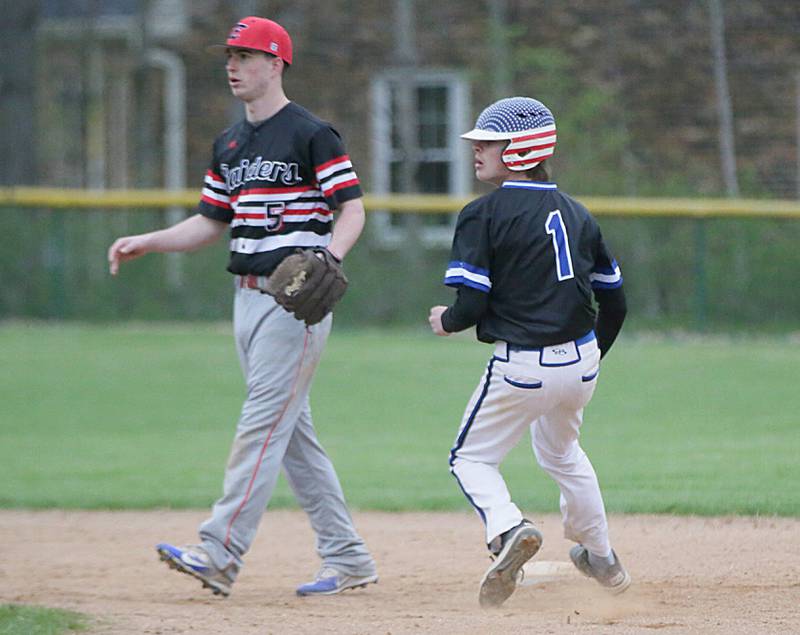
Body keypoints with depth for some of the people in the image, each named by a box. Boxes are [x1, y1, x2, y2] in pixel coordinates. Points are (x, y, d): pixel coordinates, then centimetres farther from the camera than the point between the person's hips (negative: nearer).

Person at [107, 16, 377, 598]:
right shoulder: (230, 144, 17)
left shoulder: (311, 134, -7)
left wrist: (330, 255, -30)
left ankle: (220, 554, -19)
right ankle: (348, 560, 13)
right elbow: (210, 223, 21)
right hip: (249, 295, 9)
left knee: (263, 423, -12)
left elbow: (352, 207, -11)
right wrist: (145, 243, 8)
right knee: (292, 431, 9)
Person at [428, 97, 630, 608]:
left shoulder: (485, 215, -11)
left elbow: (471, 305, -16)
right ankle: (602, 559, 37)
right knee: (561, 451, 30)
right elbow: (614, 302, 11)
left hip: (522, 368, -6)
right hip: (581, 363, 6)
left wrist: (445, 321, 7)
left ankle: (507, 528, -19)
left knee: (472, 457, 10)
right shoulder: (575, 212, 8)